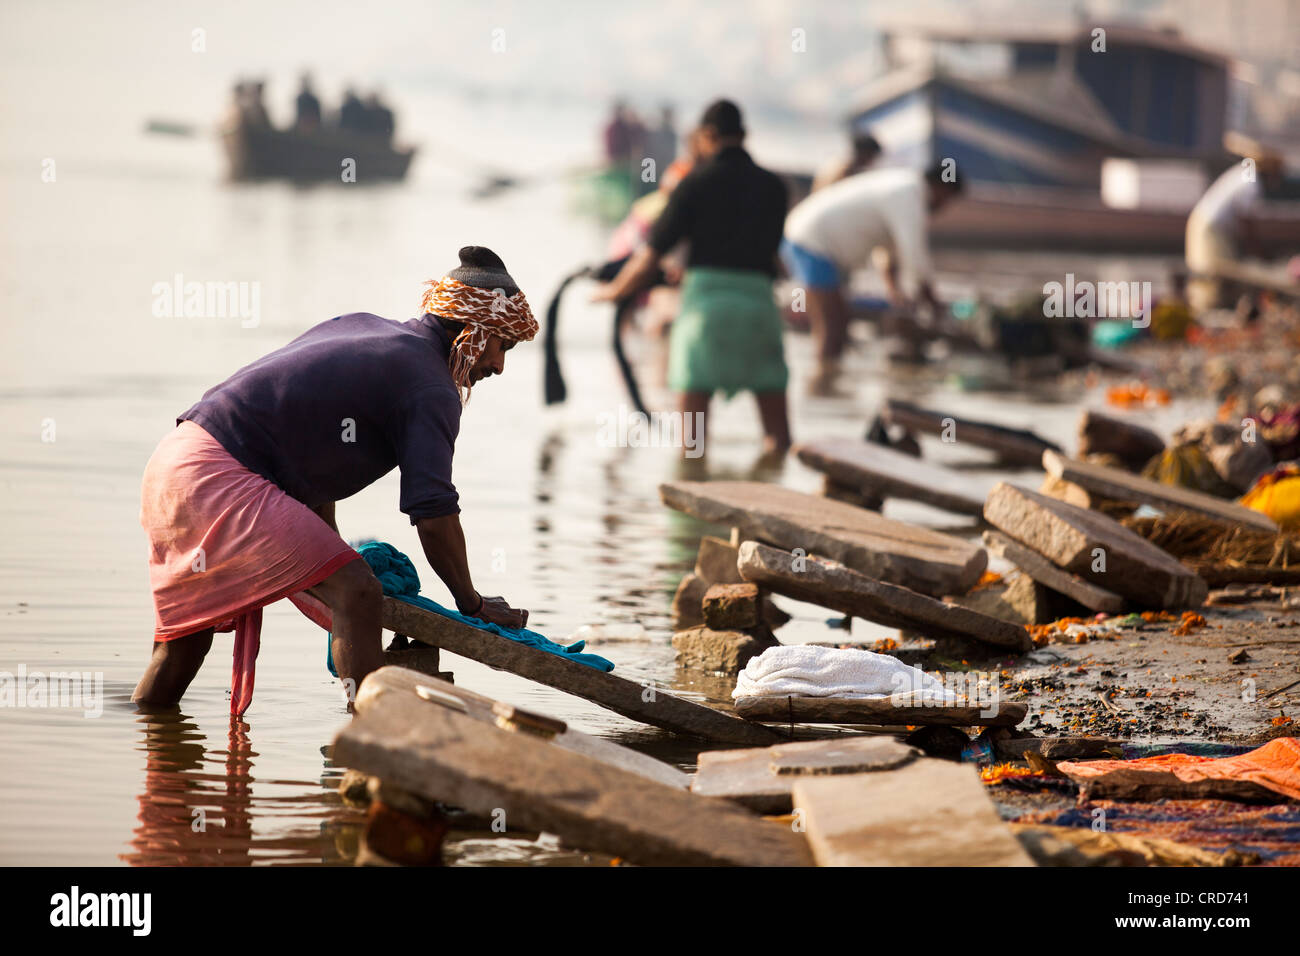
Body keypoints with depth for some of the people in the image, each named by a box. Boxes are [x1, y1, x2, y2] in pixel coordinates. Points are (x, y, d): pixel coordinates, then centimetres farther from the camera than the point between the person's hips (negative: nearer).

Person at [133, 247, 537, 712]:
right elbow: (433, 515, -13)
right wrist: (472, 603, -1)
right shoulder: (432, 392, -6)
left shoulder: (361, 326, 21)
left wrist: (328, 546, 29)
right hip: (219, 479, -10)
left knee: (185, 640, 21)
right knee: (355, 593, -15)